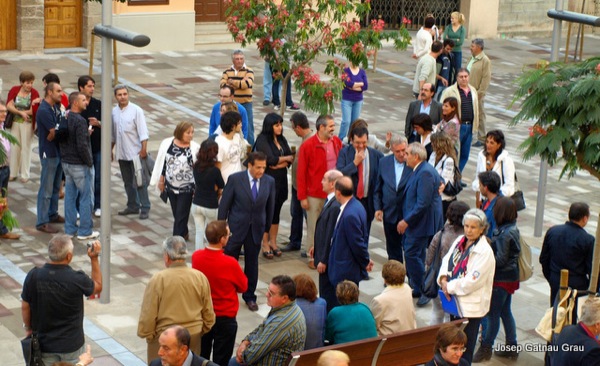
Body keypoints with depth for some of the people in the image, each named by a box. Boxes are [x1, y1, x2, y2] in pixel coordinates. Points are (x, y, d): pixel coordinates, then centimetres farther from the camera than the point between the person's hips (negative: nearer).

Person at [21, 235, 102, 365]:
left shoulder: (33, 276, -17)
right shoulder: (77, 279, -21)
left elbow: (25, 307, -4)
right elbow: (97, 287, 1)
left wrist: (28, 328, 14)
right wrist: (94, 258, 3)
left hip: (44, 343, 2)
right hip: (72, 343, -2)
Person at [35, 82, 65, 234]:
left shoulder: (56, 107, 9)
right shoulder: (44, 110, -19)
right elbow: (54, 133, -20)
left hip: (58, 151, 9)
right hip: (49, 153, -9)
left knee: (56, 186, 18)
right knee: (46, 189, -4)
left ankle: (53, 214, 31)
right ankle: (42, 222, 1)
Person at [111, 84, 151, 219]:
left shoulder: (136, 110, -9)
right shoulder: (114, 112, 6)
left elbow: (143, 132, -12)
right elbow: (112, 134, 15)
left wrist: (144, 149, -18)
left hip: (135, 152, -6)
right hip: (121, 153, 6)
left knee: (139, 182, -4)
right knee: (128, 182, 14)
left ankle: (145, 208, 2)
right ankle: (133, 206, 25)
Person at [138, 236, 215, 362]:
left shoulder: (158, 279, -16)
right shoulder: (200, 277, -5)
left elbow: (148, 314, -11)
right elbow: (208, 312, 4)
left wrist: (145, 334, 5)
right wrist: (201, 330, 20)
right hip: (194, 336, 4)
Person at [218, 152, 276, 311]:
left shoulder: (269, 181, -3)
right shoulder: (235, 179, -12)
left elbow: (270, 206, 6)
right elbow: (224, 204, -6)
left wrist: (267, 228, 11)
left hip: (256, 229, 2)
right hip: (236, 228, -2)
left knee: (252, 263, 11)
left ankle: (249, 297, 25)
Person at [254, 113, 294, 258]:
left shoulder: (281, 140, 9)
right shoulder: (262, 140, -9)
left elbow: (290, 160, 3)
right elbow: (271, 159, -18)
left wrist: (279, 164, -15)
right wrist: (286, 158, -4)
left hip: (281, 180, 6)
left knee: (276, 212, 11)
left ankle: (273, 242, 21)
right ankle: (265, 245, 9)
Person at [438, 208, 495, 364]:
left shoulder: (484, 252, -19)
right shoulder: (460, 241, 4)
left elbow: (471, 282, -22)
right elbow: (447, 259, 8)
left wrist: (449, 287, -14)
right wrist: (443, 279, -11)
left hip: (471, 306, -7)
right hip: (456, 301, 7)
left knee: (465, 350, 1)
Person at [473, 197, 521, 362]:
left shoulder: (504, 233, -24)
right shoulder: (513, 229, 4)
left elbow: (501, 259, -23)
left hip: (502, 278, -9)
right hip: (510, 276, 9)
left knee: (493, 313, 3)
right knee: (505, 311, 18)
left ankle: (485, 348, 13)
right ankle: (511, 347, 26)